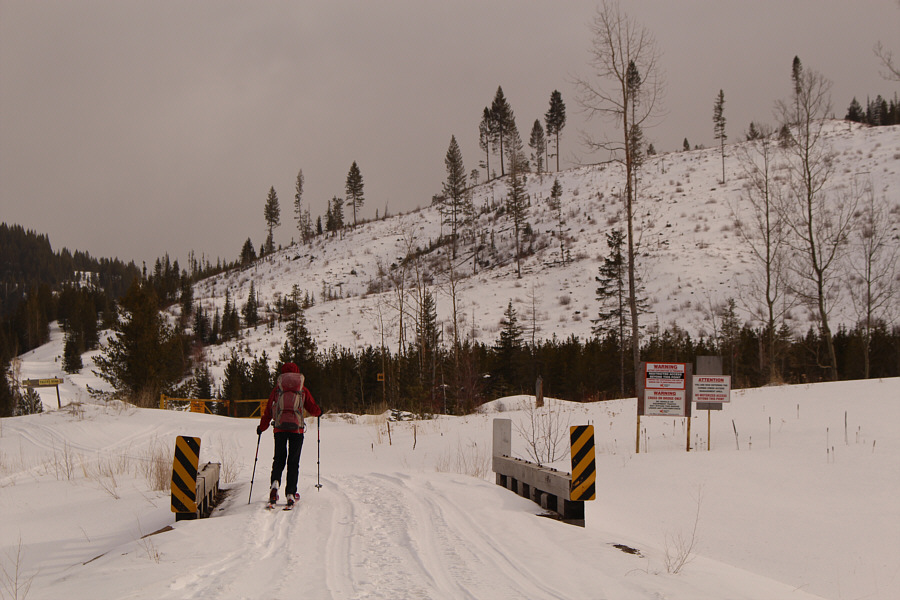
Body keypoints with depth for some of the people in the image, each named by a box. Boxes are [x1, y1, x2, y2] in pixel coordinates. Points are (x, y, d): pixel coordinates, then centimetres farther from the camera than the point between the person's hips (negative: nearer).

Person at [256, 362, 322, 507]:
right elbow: (314, 409, 12)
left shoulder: (277, 389, 10)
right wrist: (319, 412, 36)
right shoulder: (303, 390, 10)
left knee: (279, 458, 11)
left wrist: (261, 427, 23)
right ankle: (290, 494, 2)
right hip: (297, 428, 0)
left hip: (280, 428, 0)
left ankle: (275, 482, -16)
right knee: (293, 461, 7)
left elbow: (268, 410, 9)